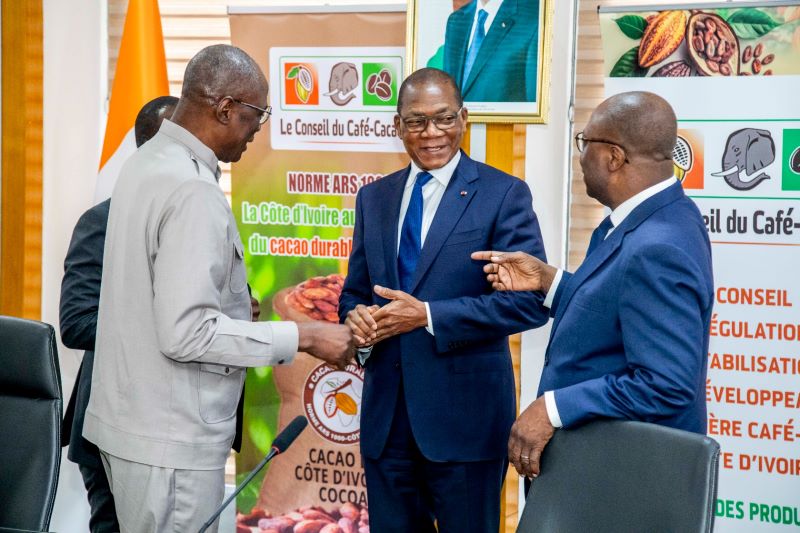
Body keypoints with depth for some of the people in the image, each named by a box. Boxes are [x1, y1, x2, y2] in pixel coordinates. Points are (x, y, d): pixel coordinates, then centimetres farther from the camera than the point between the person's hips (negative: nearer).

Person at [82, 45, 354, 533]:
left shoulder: (147, 162, 8)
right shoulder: (193, 191, -22)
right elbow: (186, 334, -25)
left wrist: (230, 304, 24)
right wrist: (304, 337, -20)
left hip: (129, 415, 9)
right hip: (171, 437, -9)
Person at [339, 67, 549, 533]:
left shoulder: (504, 194, -6)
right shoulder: (374, 198, 11)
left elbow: (530, 300, -13)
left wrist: (428, 315, -20)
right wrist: (356, 316, -9)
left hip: (464, 413, -5)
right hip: (386, 411, 5)